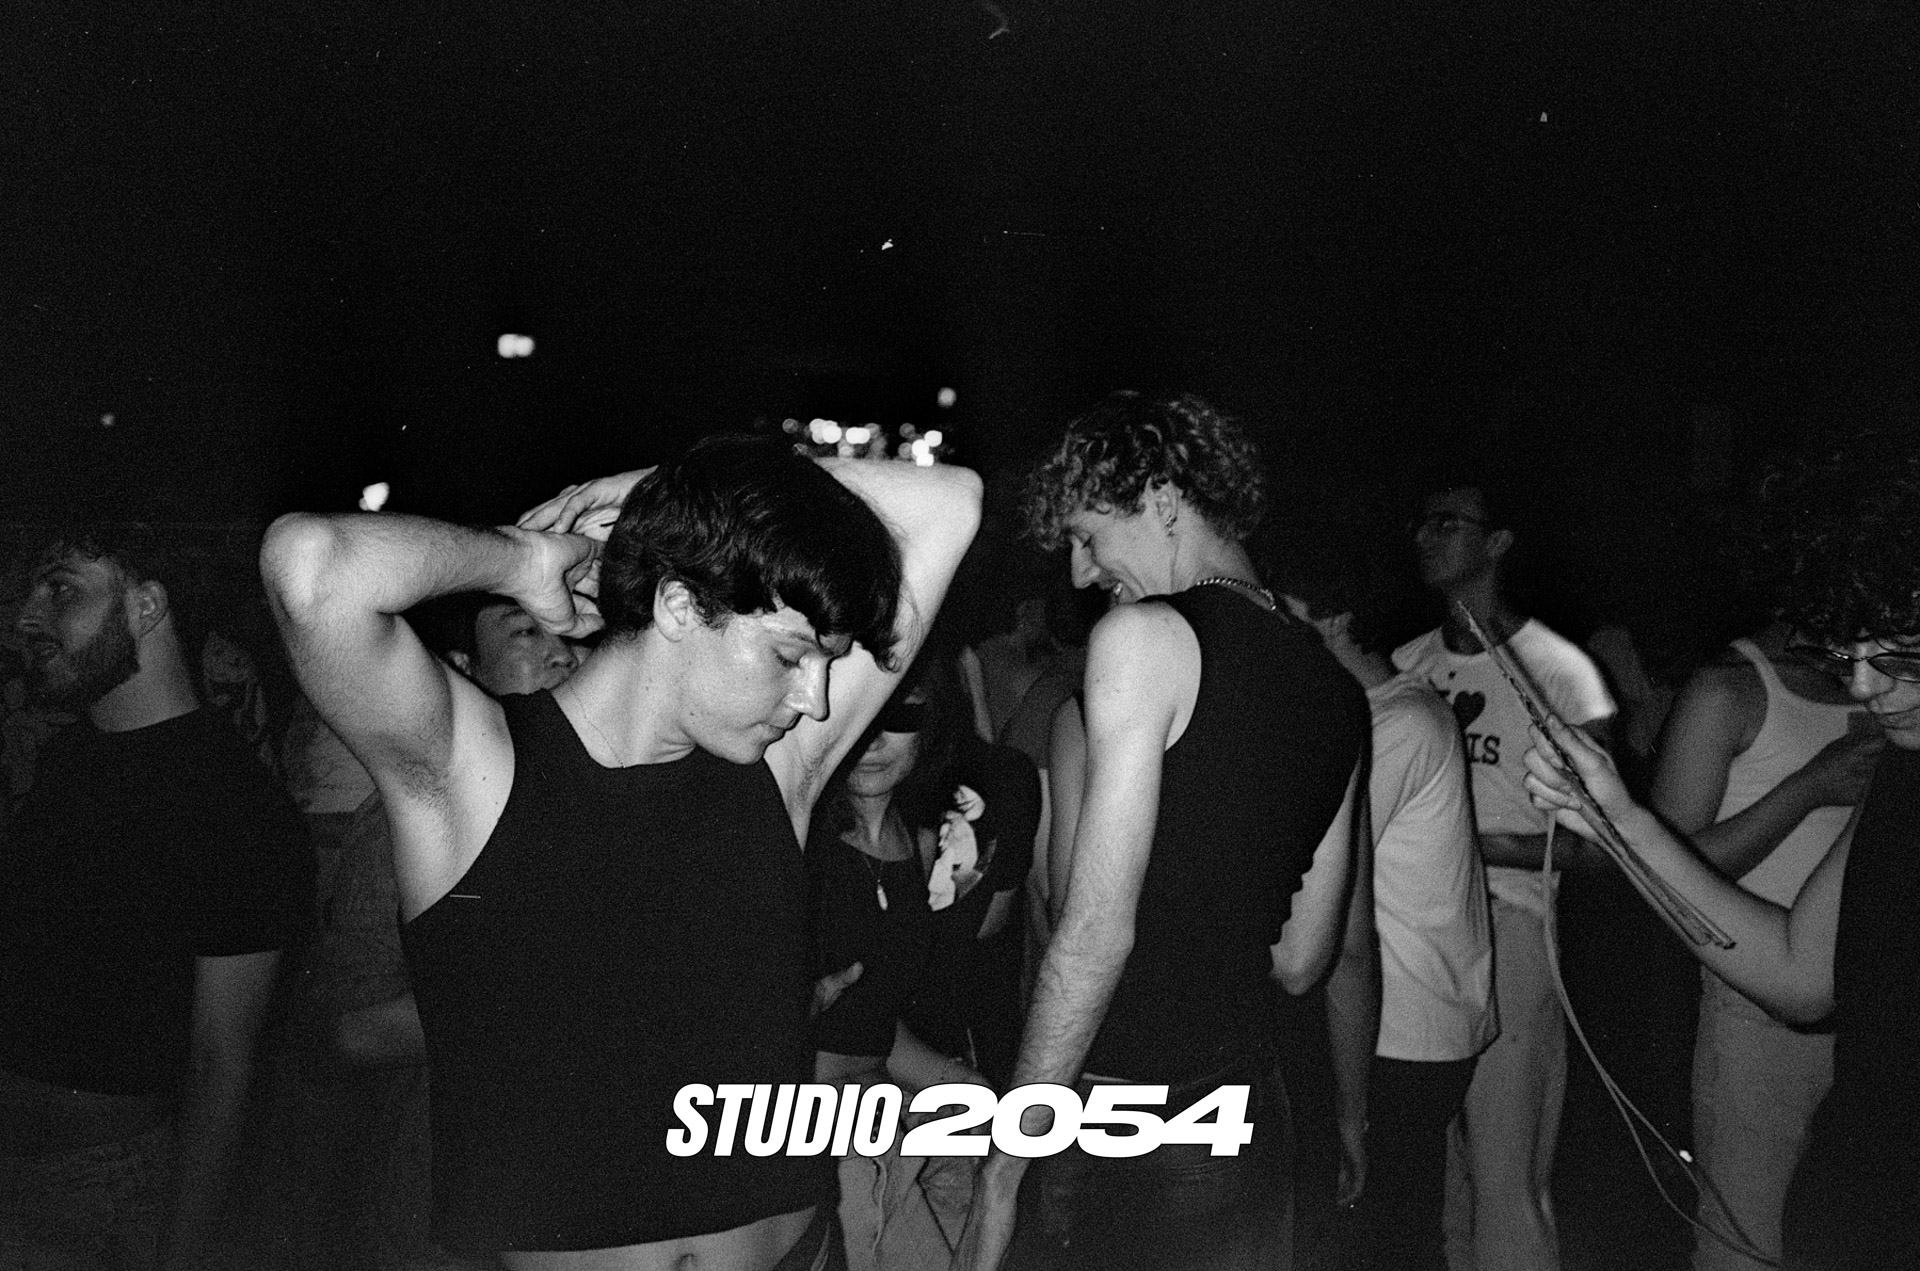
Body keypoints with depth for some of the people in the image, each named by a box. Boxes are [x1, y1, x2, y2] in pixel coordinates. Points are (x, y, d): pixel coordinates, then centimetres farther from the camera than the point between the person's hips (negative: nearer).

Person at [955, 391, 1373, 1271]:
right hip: (1252, 1126, 7)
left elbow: (1098, 927, -18)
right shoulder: (1334, 685, 8)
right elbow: (1302, 958, 12)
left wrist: (1003, 1171, -13)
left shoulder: (1145, 634, -13)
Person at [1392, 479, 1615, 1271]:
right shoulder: (1404, 665, 11)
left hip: (1507, 932, -5)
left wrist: (1469, 844, -16)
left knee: (1506, 1182, -2)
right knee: (1443, 1167, 13)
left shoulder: (1556, 669, -5)